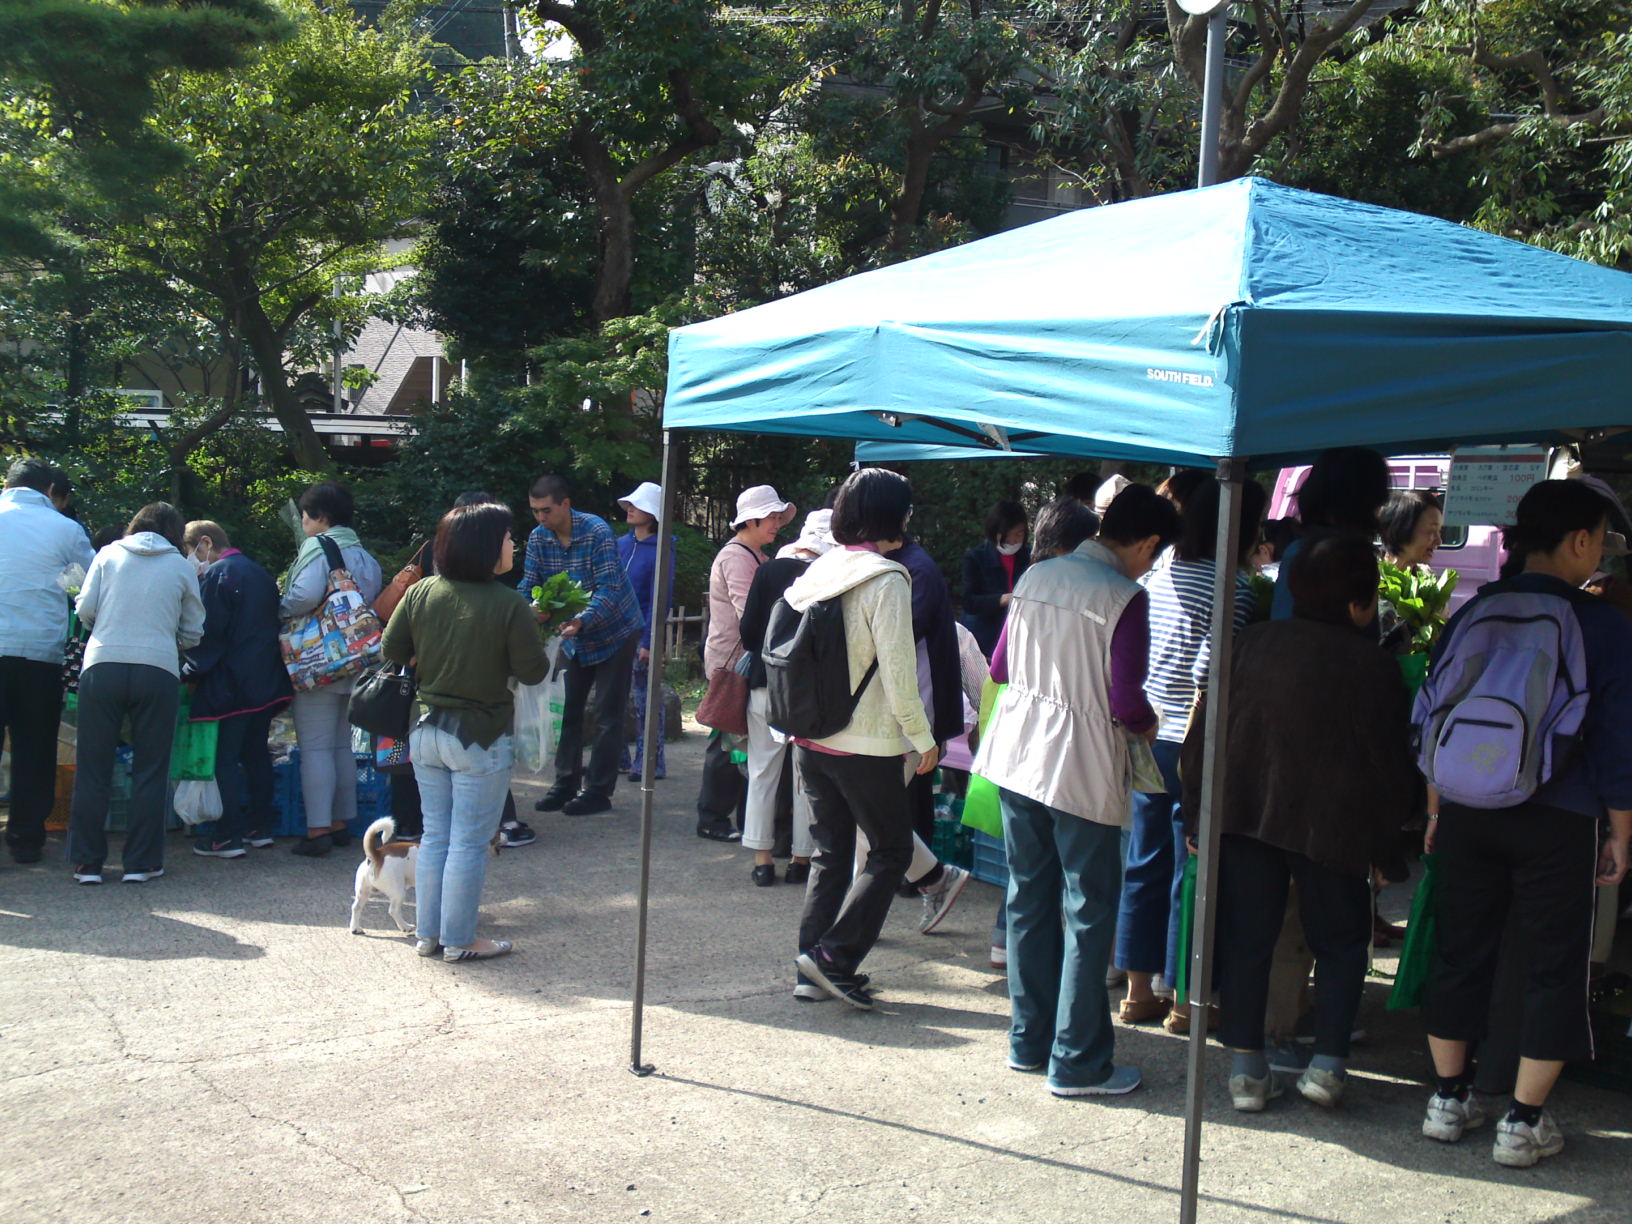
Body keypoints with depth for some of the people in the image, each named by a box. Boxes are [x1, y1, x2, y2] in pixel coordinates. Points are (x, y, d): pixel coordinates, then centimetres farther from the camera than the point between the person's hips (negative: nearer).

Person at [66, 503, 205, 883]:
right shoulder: (182, 567, 7)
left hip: (102, 665, 1)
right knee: (150, 771, 8)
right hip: (159, 670, -1)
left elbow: (84, 610, 5)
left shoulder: (109, 555, 7)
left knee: (93, 770, 8)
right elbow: (193, 633, 9)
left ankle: (87, 862, 11)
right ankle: (141, 862, 9)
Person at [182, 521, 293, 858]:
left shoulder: (215, 575, -10)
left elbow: (208, 632, -14)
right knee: (256, 752, 16)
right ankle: (260, 826, 21)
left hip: (230, 684, -8)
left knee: (224, 758, -4)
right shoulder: (260, 573, 15)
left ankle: (229, 836, -5)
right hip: (267, 681, 8)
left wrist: (191, 674, -5)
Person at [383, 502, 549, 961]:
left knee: (434, 836, 17)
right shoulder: (510, 605, -17)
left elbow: (393, 651, 4)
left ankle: (428, 933, 24)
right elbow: (532, 671, -11)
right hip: (480, 737, -5)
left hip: (426, 730, 5)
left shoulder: (421, 593, -3)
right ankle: (459, 941, 13)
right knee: (469, 844, 5)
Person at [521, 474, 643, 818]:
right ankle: (566, 784, 20)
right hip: (573, 635, 6)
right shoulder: (539, 538, -7)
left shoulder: (597, 532, -24)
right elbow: (528, 585, -5)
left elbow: (609, 588, -29)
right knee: (568, 710, 10)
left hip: (613, 633, -6)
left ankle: (599, 791, 4)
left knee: (607, 715, -2)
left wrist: (582, 621, -44)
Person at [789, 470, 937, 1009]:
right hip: (866, 744, -7)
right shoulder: (886, 580, -15)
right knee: (891, 850, 7)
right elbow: (897, 669, -16)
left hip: (810, 738, 7)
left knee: (831, 850, 15)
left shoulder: (820, 569, 5)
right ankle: (835, 956, -1)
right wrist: (922, 737, -5)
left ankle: (811, 968, 17)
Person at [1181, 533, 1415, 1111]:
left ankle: (1246, 1067, 9)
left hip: (1244, 816, 2)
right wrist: (1383, 846, 7)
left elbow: (1203, 733, 2)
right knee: (1340, 940, 14)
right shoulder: (1375, 667, -7)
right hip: (1333, 826, -2)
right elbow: (1394, 769, -4)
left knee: (1246, 938, 9)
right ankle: (1327, 1063, 6)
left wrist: (1198, 814, 9)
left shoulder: (1252, 643, 1)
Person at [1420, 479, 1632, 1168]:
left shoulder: (1472, 614, 3)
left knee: (1460, 951, 14)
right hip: (1557, 821, -4)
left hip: (1468, 815, 4)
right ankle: (1523, 1123, 8)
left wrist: (1436, 810, 17)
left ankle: (1449, 1099, 22)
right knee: (1556, 964, 6)